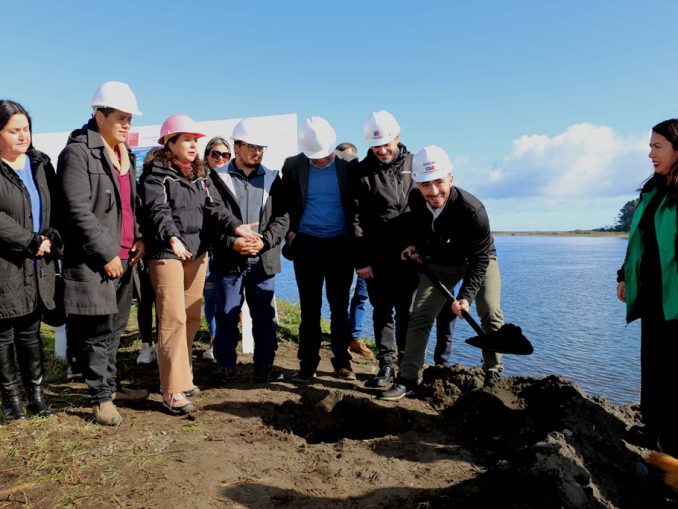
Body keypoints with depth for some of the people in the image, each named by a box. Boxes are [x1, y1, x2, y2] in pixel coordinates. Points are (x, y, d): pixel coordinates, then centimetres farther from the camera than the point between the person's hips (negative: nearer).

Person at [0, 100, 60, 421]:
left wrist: (51, 239, -8)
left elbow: (56, 209, 8)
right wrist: (31, 242, -15)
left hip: (38, 267, 4)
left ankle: (36, 392, 21)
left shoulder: (40, 164, 11)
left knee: (30, 331, 13)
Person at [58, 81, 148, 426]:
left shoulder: (125, 154, 17)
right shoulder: (78, 152, -9)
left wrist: (139, 237, 5)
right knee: (99, 331, 1)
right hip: (94, 259, -7)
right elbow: (77, 209, -16)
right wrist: (106, 253, -16)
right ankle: (100, 397, 15)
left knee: (114, 327, 15)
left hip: (123, 256, 7)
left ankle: (110, 385, 29)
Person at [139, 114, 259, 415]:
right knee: (173, 319, -9)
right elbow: (158, 211, -18)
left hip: (197, 253, 7)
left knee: (192, 318, 11)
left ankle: (182, 377, 26)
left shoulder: (199, 175, 17)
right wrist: (172, 237, -36)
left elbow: (213, 207, 5)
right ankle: (173, 390, -2)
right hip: (167, 253, -7)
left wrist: (235, 226, -14)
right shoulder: (156, 174, -4)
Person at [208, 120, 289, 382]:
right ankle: (225, 366, 21)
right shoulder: (218, 177, 2)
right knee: (227, 316, 7)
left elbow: (282, 217, 3)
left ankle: (264, 366, 21)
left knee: (265, 316, 8)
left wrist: (264, 241, -11)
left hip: (263, 261, 2)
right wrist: (231, 242, -17)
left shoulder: (271, 178, 9)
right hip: (228, 260, -2)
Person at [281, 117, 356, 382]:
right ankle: (307, 363, 16)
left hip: (340, 246, 0)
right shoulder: (293, 166, 0)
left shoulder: (348, 167, -2)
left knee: (340, 307, 8)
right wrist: (290, 232, -3)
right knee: (309, 308, 6)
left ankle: (342, 362, 20)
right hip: (307, 245, 0)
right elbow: (284, 203, 8)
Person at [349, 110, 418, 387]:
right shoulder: (362, 171, 0)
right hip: (377, 256, -1)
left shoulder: (413, 164, 5)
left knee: (406, 311, 7)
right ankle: (386, 367, 12)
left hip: (408, 254, 1)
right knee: (382, 311, 5)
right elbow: (356, 218, -3)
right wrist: (361, 260, -8)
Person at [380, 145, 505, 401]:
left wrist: (466, 296, -35)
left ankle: (493, 374, 10)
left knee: (490, 314, -13)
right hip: (439, 263, 3)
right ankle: (408, 379, -1)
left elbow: (480, 258, -28)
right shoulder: (415, 200, -21)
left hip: (478, 261, -2)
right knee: (420, 316, -7)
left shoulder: (472, 209, -35)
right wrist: (415, 246, -12)